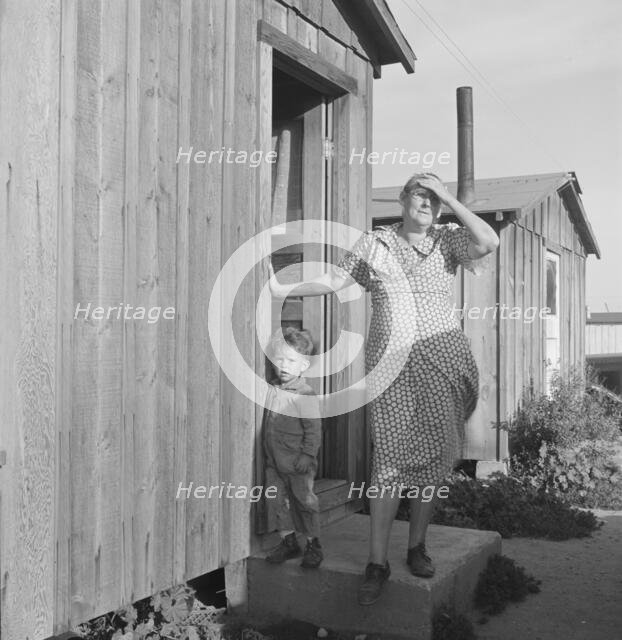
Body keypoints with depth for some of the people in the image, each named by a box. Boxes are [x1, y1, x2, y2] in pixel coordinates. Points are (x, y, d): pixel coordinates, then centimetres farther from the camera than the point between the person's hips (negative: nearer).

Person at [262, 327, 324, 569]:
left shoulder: (306, 395, -15)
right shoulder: (272, 390, 4)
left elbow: (313, 430, -14)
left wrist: (307, 456, -18)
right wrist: (266, 453, 12)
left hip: (297, 463, -6)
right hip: (274, 461, 6)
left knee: (304, 500, 5)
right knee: (278, 500, 12)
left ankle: (313, 545, 20)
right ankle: (288, 542, 26)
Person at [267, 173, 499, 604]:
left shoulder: (448, 240, 6)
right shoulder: (374, 244, 8)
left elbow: (490, 243, -13)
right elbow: (331, 281, 14)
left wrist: (449, 197, -8)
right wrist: (283, 290, 10)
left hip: (442, 360, 1)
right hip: (391, 363, -1)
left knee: (431, 456, 7)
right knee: (390, 459, -5)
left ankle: (417, 546, 25)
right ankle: (378, 562, 4)